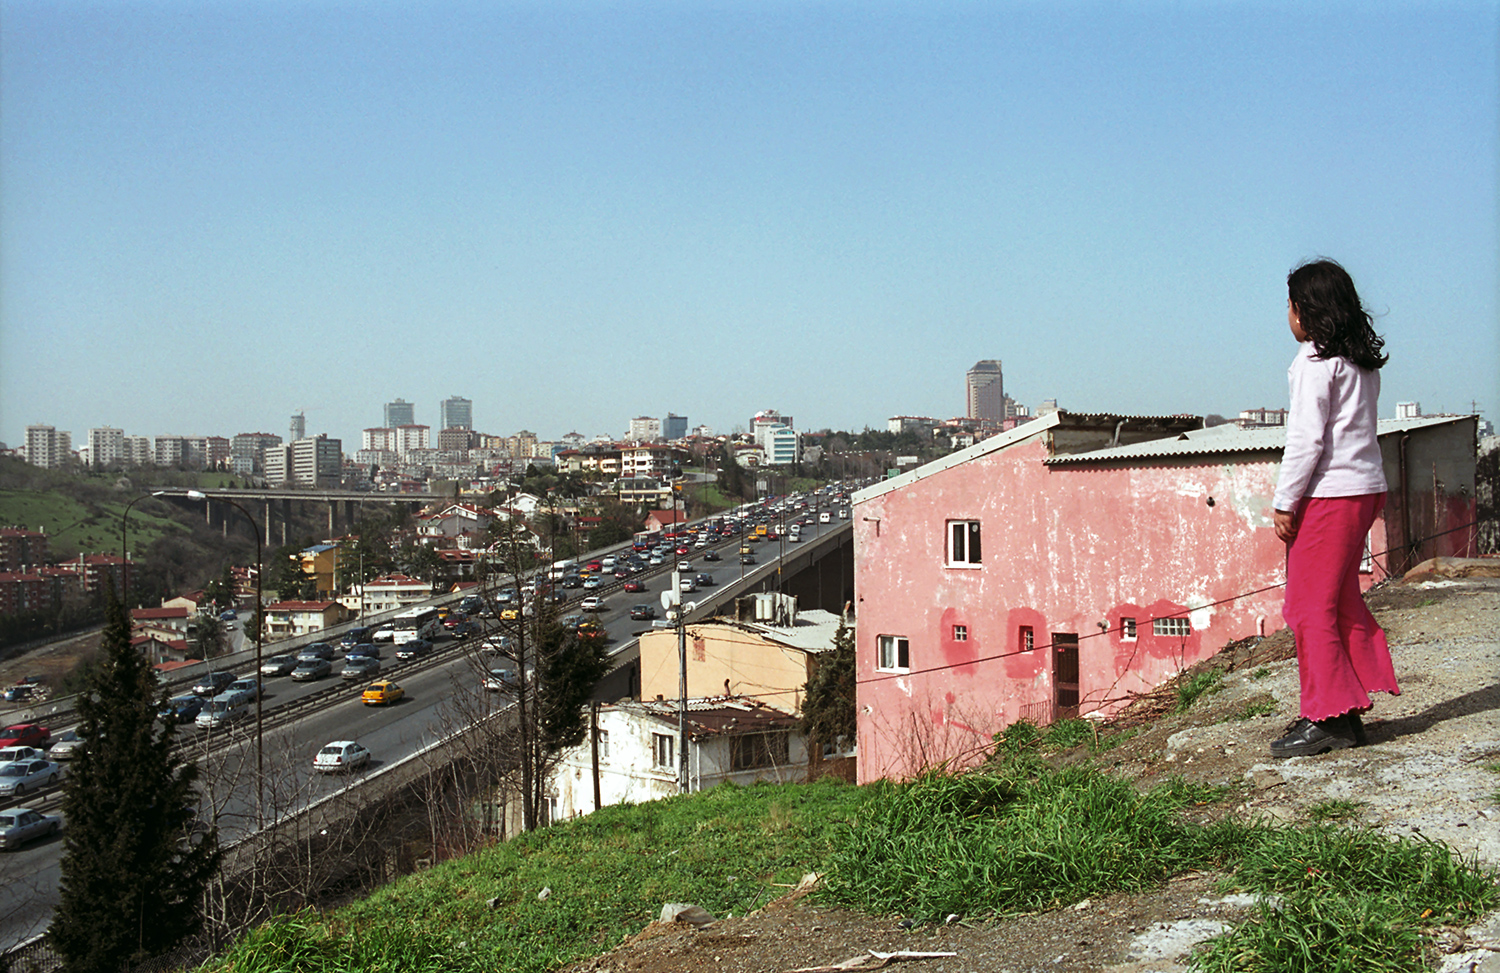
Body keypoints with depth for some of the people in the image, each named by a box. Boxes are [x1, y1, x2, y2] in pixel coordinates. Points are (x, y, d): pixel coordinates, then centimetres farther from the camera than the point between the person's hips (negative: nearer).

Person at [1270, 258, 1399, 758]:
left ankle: (1327, 719, 2)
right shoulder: (1362, 362, 13)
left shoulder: (1316, 362, -12)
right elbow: (1352, 428, 14)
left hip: (1327, 493, -9)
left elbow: (1306, 439, -17)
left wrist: (1284, 502, -12)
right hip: (1365, 489, 9)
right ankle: (1350, 709, 18)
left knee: (1312, 606, -2)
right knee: (1342, 602, 14)